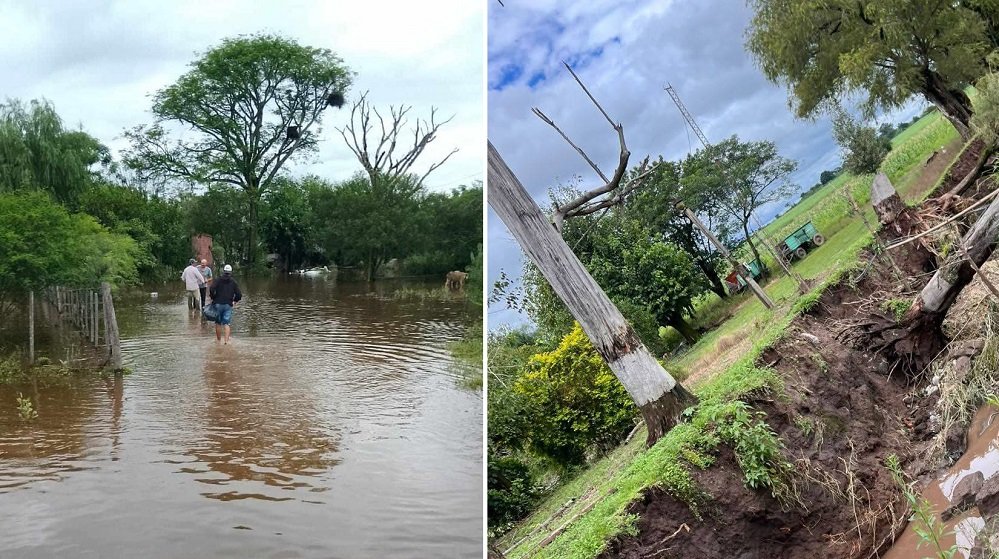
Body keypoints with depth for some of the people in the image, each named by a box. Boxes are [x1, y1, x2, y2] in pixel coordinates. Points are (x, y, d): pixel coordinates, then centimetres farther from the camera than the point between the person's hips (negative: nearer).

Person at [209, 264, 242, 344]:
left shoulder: (218, 280, -1)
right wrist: (235, 301, 17)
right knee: (226, 324, 3)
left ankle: (218, 339, 22)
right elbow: (239, 294, -1)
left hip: (218, 304, -1)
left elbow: (211, 289, -17)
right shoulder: (234, 282, 4)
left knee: (218, 323, 13)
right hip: (228, 305, 1)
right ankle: (227, 340, -11)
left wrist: (213, 298, -2)